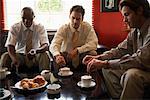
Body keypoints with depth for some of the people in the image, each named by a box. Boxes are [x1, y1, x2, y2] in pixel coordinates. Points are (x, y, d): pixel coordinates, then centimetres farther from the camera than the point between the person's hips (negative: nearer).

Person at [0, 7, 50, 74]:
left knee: (45, 55, -32)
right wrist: (14, 58, -37)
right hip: (19, 54, 1)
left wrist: (36, 51, -44)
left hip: (36, 56, -1)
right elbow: (10, 46, -14)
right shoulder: (14, 27, -7)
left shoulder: (40, 27, -8)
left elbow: (45, 46, -19)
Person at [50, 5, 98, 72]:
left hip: (82, 55, 1)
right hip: (66, 56, -1)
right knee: (56, 57, -31)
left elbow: (93, 43, -19)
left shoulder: (87, 27, -8)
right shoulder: (63, 28, -12)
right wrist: (57, 55, -49)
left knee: (92, 53, -28)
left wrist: (77, 50, -31)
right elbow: (54, 44, -26)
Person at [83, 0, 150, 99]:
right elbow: (121, 50, 9)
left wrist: (105, 63, -31)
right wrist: (97, 57, -6)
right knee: (107, 69, 5)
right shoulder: (135, 31, 4)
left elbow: (141, 59, -32)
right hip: (140, 68, 9)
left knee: (132, 75, -35)